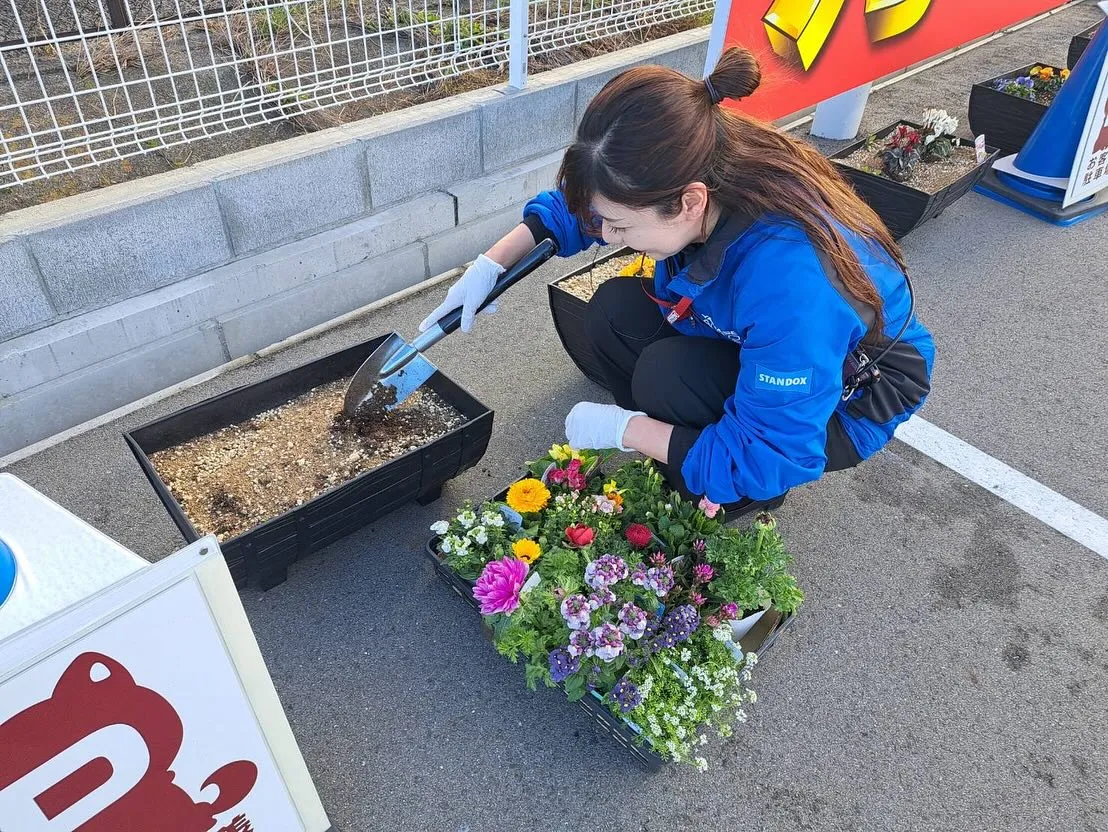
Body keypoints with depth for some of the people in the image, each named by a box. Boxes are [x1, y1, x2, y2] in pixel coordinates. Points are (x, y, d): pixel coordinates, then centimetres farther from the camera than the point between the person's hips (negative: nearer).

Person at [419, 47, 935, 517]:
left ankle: (743, 499, 2)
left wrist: (623, 428, -28)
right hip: (755, 344, 6)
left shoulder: (789, 274, -42)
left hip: (848, 397, -6)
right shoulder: (694, 172, -23)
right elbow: (578, 202, -2)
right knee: (614, 310, -10)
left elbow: (766, 459, -35)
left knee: (666, 376, -28)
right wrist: (489, 266, -10)